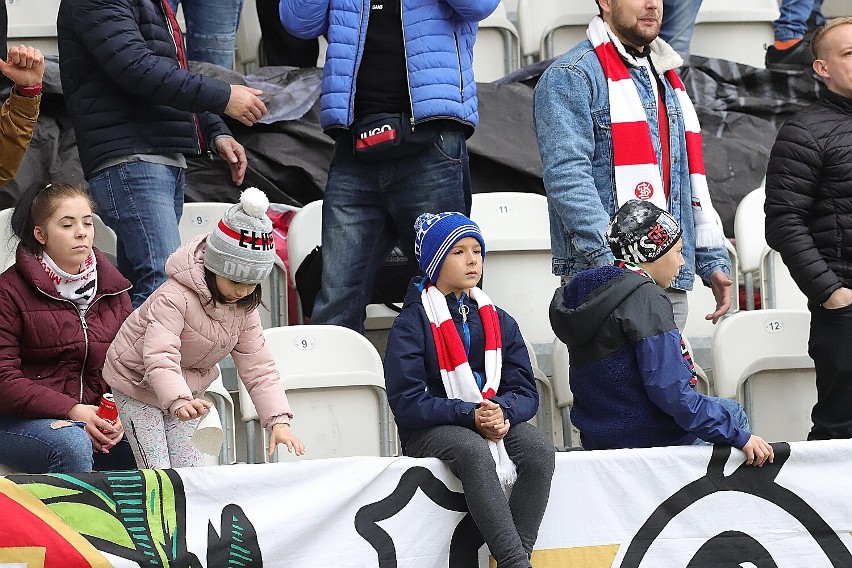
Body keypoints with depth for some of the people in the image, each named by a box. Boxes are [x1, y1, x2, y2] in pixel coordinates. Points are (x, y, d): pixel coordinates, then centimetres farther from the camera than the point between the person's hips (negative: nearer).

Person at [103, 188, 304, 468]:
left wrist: (279, 421, -20)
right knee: (157, 473, -13)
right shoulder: (175, 297, -32)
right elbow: (160, 358, -43)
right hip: (138, 381, -7)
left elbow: (258, 367, -8)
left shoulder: (244, 307, -9)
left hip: (188, 388, 7)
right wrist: (179, 401, -61)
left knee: (189, 467, 1)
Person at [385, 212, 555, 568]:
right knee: (475, 452, -37)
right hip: (431, 429, -4)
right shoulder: (411, 325, -1)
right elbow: (407, 402, -10)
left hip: (497, 421, 4)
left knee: (539, 448, -28)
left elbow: (525, 391, 7)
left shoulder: (498, 321, 14)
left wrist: (502, 412, -17)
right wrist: (471, 415, -20)